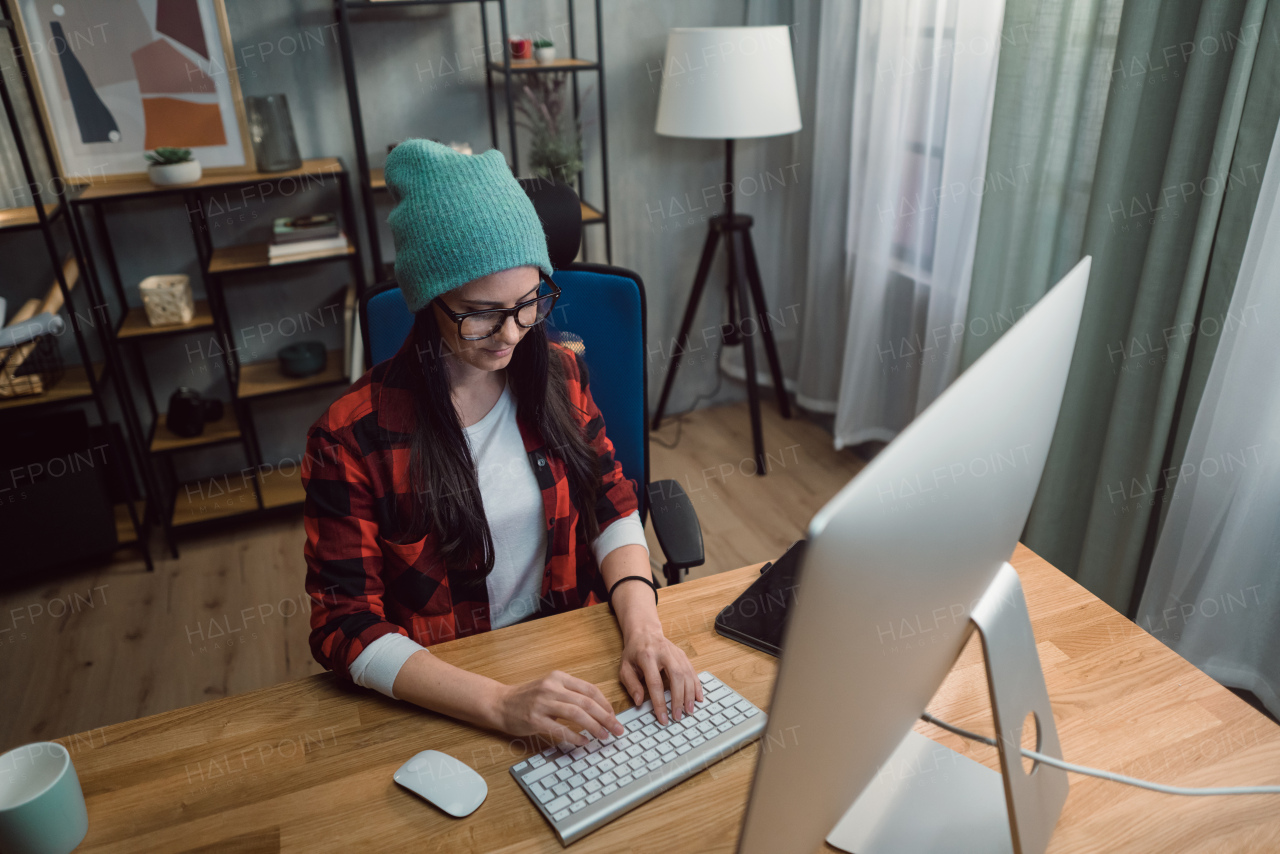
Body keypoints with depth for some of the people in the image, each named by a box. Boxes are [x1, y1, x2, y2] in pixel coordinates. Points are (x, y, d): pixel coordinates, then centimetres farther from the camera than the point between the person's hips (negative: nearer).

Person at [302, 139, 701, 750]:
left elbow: (612, 505, 3)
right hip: (447, 692, -3)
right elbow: (346, 627, -15)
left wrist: (642, 626, -16)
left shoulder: (558, 373, -1)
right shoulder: (349, 439, -15)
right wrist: (500, 705, -28)